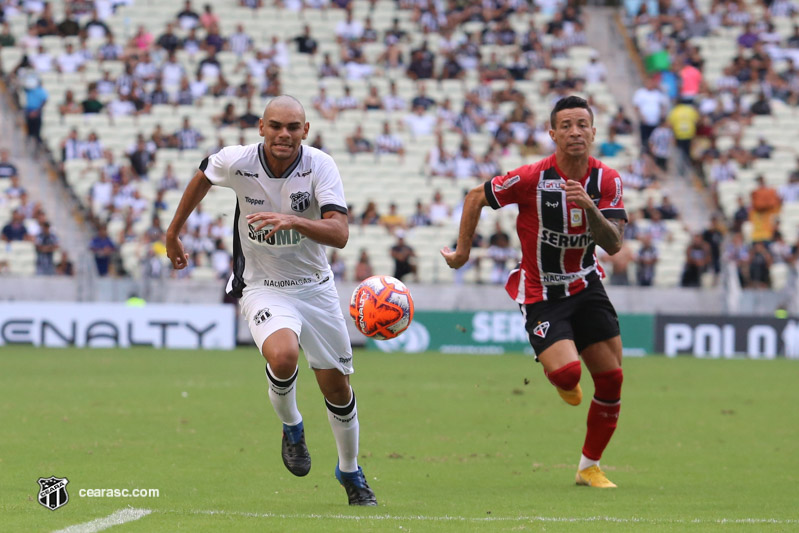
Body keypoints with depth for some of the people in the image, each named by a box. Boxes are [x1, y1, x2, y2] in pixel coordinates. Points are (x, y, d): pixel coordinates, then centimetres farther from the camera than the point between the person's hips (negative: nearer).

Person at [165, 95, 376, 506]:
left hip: (315, 286, 1)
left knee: (336, 384, 8)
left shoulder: (321, 166, -19)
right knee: (283, 356, -31)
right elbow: (202, 176, 9)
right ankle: (291, 428, 1)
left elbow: (339, 234, -29)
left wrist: (293, 221, -46)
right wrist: (173, 233, 19)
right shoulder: (236, 162, -16)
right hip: (262, 287, -1)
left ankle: (350, 472, 34)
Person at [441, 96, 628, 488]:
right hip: (540, 292, -4)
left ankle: (590, 467, 18)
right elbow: (476, 197, -4)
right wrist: (462, 251, 2)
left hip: (586, 287, 4)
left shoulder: (607, 180, -8)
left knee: (611, 379, 0)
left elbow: (614, 245, -14)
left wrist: (591, 208, -31)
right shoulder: (532, 178, -19)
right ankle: (557, 376, 17)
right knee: (567, 372, -24)